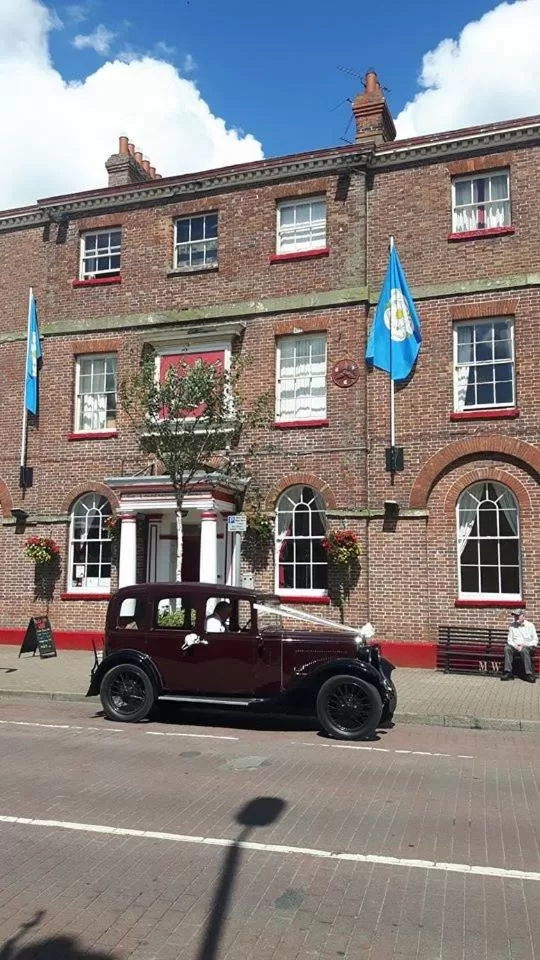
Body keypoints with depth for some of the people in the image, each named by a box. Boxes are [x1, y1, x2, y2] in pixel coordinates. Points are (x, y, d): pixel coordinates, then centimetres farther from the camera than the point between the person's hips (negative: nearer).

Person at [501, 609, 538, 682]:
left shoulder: (530, 625, 0)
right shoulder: (512, 626, 10)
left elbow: (535, 641, -3)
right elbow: (509, 640, 9)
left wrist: (524, 645, -16)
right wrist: (516, 646, -13)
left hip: (528, 646, -3)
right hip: (515, 646, 3)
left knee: (524, 650, -38)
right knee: (507, 648, -30)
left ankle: (529, 674, -33)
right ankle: (508, 673, -30)